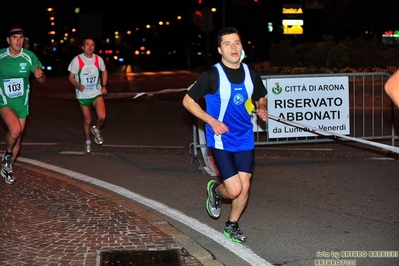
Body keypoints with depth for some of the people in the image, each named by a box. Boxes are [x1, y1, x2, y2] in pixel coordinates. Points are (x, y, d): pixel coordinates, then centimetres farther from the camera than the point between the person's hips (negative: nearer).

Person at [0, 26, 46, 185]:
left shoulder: (29, 57, -9)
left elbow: (42, 81, -4)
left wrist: (40, 75, -25)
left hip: (22, 102, 3)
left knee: (17, 137, 13)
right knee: (15, 129, -27)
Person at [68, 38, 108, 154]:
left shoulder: (99, 59, -3)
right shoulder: (76, 60, -10)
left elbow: (104, 71, 17)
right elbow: (71, 77, -4)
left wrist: (104, 86, 7)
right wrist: (78, 85, -22)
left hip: (97, 93, 1)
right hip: (83, 95, -1)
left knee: (102, 117, -19)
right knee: (87, 120, 7)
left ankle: (96, 130, 14)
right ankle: (88, 142, 29)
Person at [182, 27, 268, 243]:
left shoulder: (250, 73, 1)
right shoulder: (212, 75, -14)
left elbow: (261, 98, 19)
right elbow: (188, 101, -7)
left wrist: (261, 109, -4)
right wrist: (212, 121, -16)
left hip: (245, 139, 5)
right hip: (221, 140, -4)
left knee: (244, 187, 5)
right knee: (234, 190, -11)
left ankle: (232, 226, 30)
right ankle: (215, 190, 26)